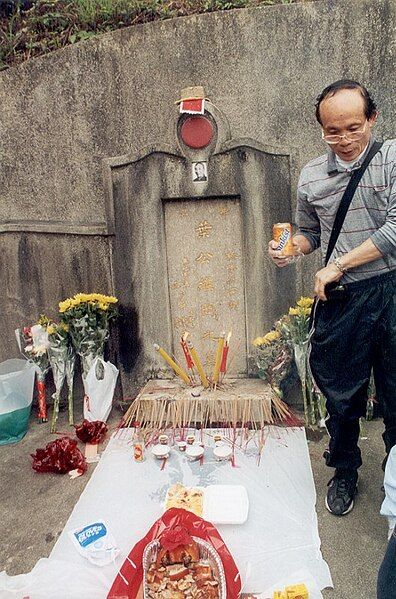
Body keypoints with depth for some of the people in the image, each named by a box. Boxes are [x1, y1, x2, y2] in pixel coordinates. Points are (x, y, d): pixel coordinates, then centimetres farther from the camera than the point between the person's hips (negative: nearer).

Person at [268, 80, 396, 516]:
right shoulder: (312, 176, 7)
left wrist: (338, 265, -13)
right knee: (341, 394, 14)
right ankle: (344, 472, 38)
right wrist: (291, 246, -4)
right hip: (341, 300, 3)